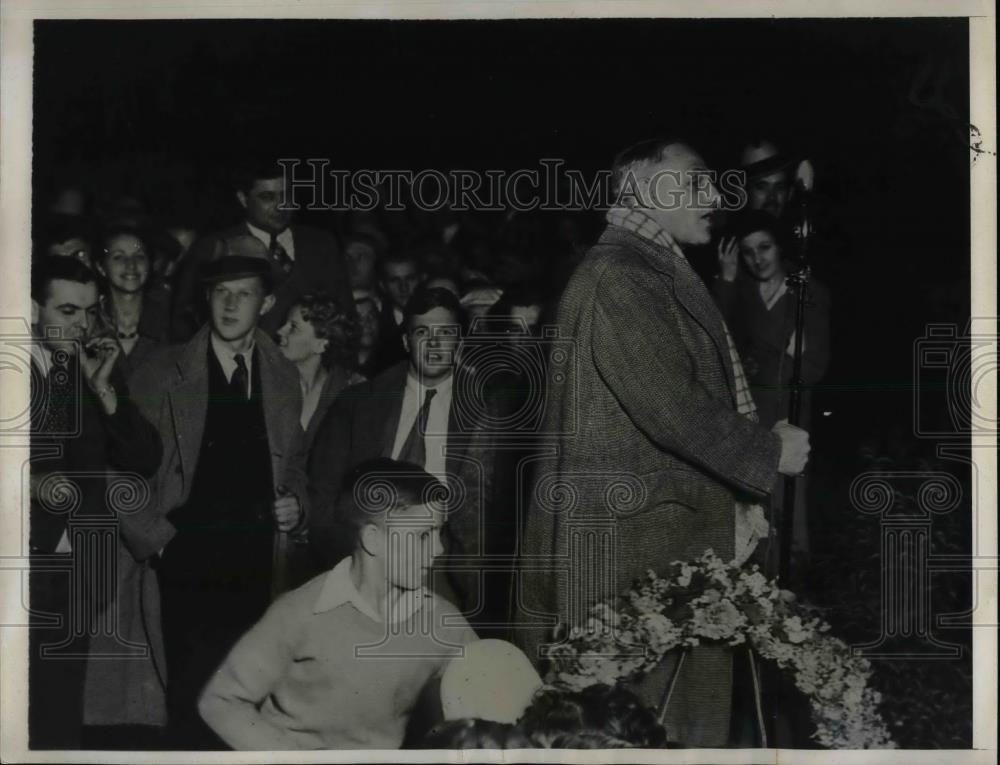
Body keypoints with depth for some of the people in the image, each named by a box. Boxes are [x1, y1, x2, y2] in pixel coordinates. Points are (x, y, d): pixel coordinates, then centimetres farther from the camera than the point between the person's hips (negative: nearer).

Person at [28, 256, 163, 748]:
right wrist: (32, 484, -19)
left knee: (60, 708, 8)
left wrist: (104, 389, -7)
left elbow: (145, 463, 1)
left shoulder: (100, 371, 8)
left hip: (78, 571, 3)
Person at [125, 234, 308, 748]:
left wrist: (295, 504, 5)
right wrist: (150, 534, -5)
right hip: (189, 557, -2)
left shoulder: (283, 378, 11)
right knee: (191, 688, -4)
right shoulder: (161, 376, 1)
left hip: (257, 563, 2)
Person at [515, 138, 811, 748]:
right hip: (633, 543, -10)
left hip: (683, 536, 10)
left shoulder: (660, 275, 17)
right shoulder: (620, 278, -15)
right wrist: (769, 454, -7)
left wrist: (736, 499, 15)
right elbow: (672, 408, -20)